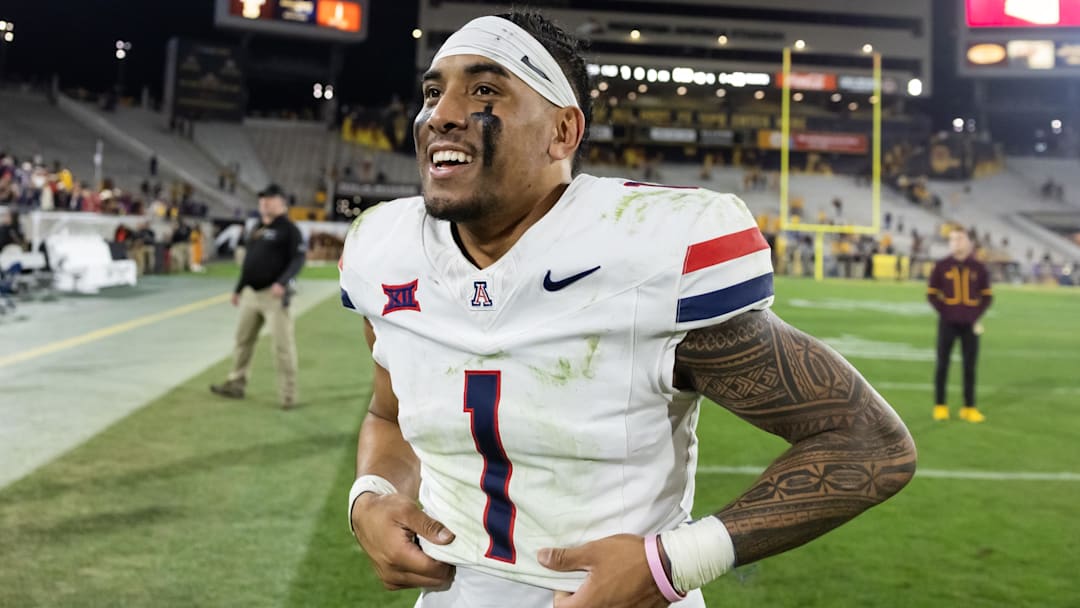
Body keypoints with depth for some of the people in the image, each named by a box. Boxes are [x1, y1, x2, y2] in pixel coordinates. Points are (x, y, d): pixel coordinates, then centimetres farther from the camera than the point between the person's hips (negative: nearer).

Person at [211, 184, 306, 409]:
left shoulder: (289, 229, -7)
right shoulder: (257, 229, 18)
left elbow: (299, 259, -16)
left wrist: (282, 282, -29)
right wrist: (238, 289, 24)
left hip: (274, 295, -8)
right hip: (251, 293, 8)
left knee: (282, 344, -8)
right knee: (243, 338, 15)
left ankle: (288, 395, -2)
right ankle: (236, 384, 28)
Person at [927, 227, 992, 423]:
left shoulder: (978, 268, 4)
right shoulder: (941, 266, 1)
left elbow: (987, 295, 9)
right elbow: (932, 293, 2)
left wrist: (977, 315, -3)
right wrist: (944, 312, -9)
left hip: (970, 323, 1)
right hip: (948, 323, -1)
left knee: (970, 366, 4)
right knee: (942, 364, 2)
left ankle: (969, 408, 10)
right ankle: (940, 406, 9)